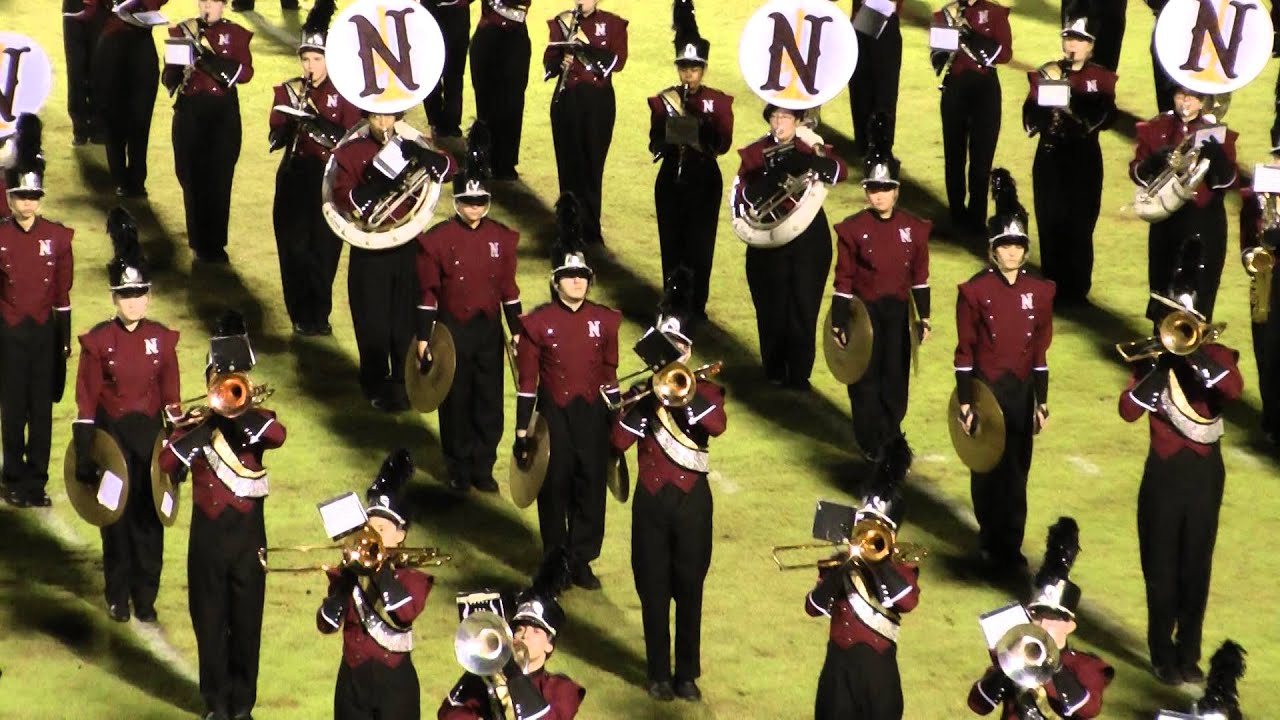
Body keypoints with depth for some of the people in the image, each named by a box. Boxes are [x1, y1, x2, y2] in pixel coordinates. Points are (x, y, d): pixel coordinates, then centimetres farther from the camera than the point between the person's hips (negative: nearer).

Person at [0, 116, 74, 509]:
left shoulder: (57, 237, 0)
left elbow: (63, 292, 5)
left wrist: (65, 339, 5)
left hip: (45, 331, 2)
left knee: (42, 409, 5)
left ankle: (38, 481, 12)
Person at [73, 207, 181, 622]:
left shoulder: (162, 339, -1)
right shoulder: (98, 342, -8)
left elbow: (172, 398, 4)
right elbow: (86, 403, -6)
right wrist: (85, 458, -9)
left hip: (151, 435, 2)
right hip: (112, 435, -2)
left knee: (149, 517, 5)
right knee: (117, 517, 6)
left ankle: (146, 597, 16)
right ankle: (118, 597, 19)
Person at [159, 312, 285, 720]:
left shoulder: (255, 420, 2)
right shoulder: (193, 424, 3)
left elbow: (277, 436, -22)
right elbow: (169, 463, -15)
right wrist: (210, 420, -18)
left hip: (248, 536, 0)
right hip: (207, 536, 0)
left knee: (246, 621, 5)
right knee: (210, 623, 5)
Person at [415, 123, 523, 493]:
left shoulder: (501, 238, 1)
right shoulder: (438, 239, -9)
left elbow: (508, 287, 7)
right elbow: (427, 291, -6)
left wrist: (517, 331, 7)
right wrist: (423, 337, -7)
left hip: (489, 329, 3)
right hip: (453, 331, -3)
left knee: (489, 402, 7)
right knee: (455, 401, 6)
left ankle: (483, 468, 20)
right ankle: (459, 469, 18)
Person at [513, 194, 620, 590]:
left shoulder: (604, 320, 2)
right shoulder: (538, 323, -7)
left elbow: (609, 374, 9)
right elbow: (527, 379, -4)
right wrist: (522, 432, -5)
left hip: (592, 415, 3)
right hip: (554, 416, -2)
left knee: (591, 486, 6)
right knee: (554, 488, 5)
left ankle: (583, 560, 19)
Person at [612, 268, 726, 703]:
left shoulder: (702, 389, 3)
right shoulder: (640, 391, 5)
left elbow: (717, 425, -19)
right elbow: (619, 441, -8)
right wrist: (646, 397, -15)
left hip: (692, 499, -1)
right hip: (651, 499, 1)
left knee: (689, 589, 3)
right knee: (653, 590, 4)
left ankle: (687, 674, 11)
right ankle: (659, 674, 12)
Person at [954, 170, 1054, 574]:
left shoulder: (1039, 291, 2)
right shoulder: (975, 291, -7)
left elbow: (1040, 350, 6)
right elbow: (965, 350, -5)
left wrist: (1041, 402, 5)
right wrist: (965, 403, -7)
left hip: (1021, 391, 3)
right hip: (986, 389, -3)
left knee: (1017, 468, 6)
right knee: (988, 468, 4)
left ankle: (1009, 544, 16)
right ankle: (993, 544, 16)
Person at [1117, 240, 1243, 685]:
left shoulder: (1215, 355, 1)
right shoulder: (1152, 360, 2)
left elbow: (1233, 390, -22)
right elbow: (1128, 411, -13)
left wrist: (1194, 352, -24)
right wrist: (1162, 363, -17)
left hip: (1205, 473, 0)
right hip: (1164, 474, 0)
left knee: (1196, 567, 7)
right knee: (1162, 568, 4)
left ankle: (1189, 654, 18)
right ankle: (1163, 656, 13)